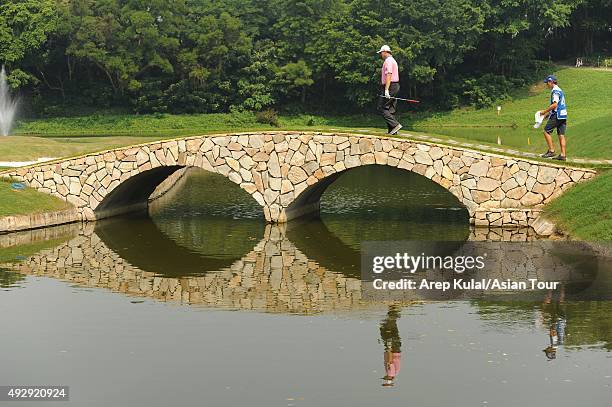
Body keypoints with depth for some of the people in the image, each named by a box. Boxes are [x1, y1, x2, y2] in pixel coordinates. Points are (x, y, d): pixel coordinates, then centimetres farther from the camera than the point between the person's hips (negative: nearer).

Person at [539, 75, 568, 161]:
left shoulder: (555, 91, -12)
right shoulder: (560, 90, 20)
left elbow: (555, 105, -22)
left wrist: (545, 111, -14)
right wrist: (548, 112, 23)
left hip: (557, 115, -9)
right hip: (563, 115, 9)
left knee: (546, 131, -2)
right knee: (561, 135, 6)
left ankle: (551, 151, -4)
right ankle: (563, 155, 2)